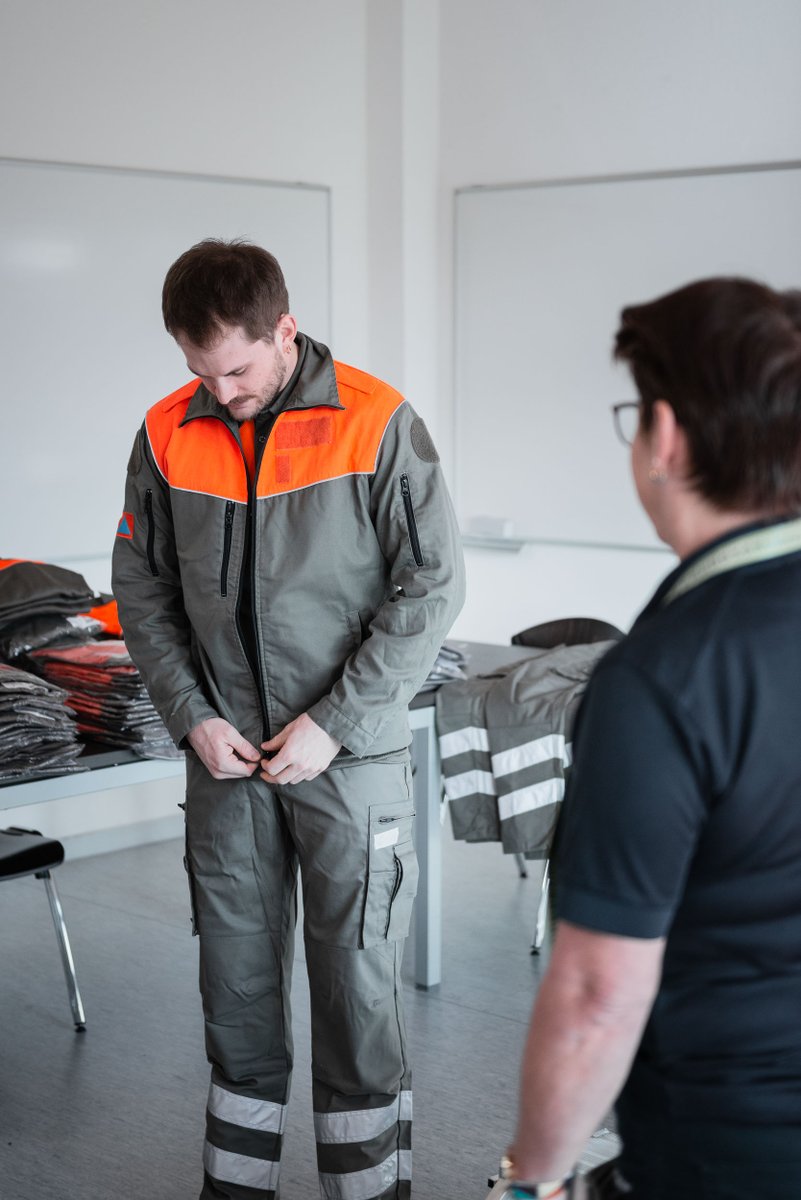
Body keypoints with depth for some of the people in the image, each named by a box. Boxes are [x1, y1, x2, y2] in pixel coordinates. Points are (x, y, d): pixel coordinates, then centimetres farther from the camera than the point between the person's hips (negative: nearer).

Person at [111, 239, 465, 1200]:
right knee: (235, 977, 12)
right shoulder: (169, 433, 1)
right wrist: (192, 716, -4)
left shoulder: (378, 424, -10)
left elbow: (432, 587, -10)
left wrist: (333, 724, -13)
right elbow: (141, 588, 8)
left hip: (350, 755, -3)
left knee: (356, 984, 4)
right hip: (227, 756, 4)